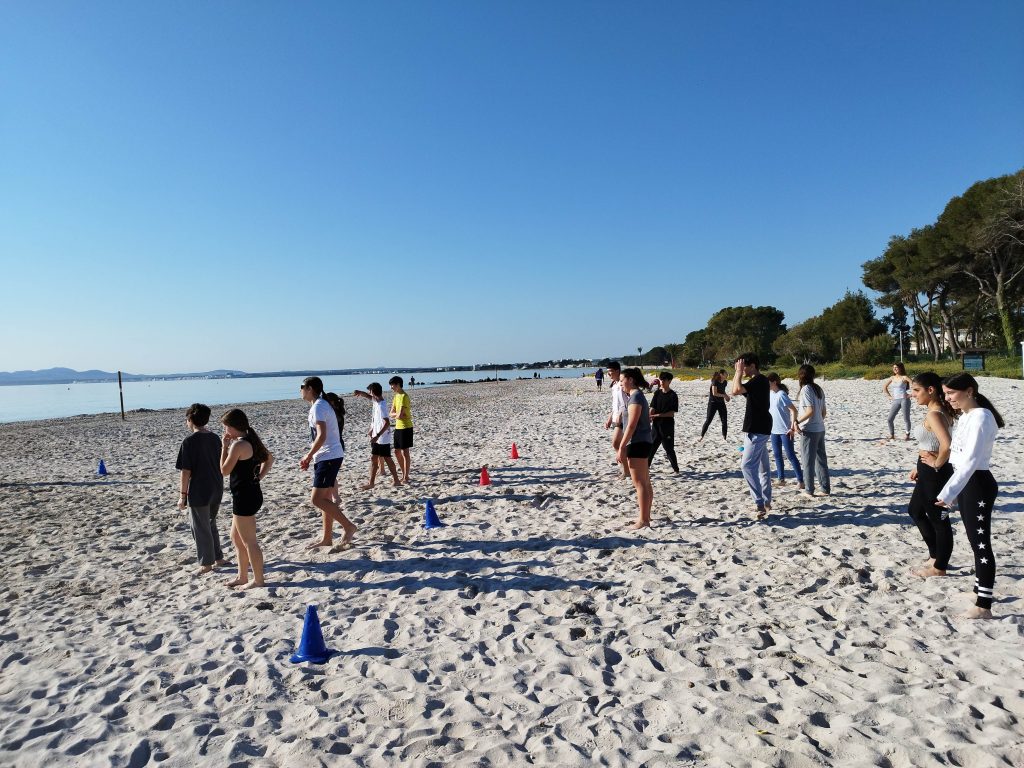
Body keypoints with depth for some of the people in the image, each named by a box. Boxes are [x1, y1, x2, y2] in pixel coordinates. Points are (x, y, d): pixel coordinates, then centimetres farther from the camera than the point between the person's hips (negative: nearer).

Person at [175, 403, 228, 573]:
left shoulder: (189, 441, -14)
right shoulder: (215, 438, 5)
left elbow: (186, 471, -15)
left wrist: (183, 495, -8)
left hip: (198, 493, -6)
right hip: (216, 491, 6)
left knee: (200, 528, 8)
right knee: (211, 524, 22)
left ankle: (206, 564, 16)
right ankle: (218, 557, 28)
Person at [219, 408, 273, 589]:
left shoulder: (238, 445, -20)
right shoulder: (252, 440, 8)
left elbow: (224, 471, -11)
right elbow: (270, 458, 20)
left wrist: (224, 446, -6)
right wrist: (258, 477, 13)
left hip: (244, 497, -10)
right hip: (252, 492, 10)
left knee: (249, 541, 1)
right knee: (236, 537, 21)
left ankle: (258, 580, 11)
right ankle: (242, 577, 31)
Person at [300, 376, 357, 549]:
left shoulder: (318, 406, -14)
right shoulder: (321, 405, 17)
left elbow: (321, 436, -23)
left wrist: (308, 457, -13)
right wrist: (310, 457, 16)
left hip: (328, 458, -10)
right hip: (327, 457, 10)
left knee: (317, 499, -11)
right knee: (325, 498, 12)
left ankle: (348, 526, -4)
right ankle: (326, 538, 18)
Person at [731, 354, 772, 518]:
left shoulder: (758, 380, -18)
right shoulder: (759, 381, 14)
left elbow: (736, 390, -31)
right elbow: (736, 391, 24)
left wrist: (739, 372, -18)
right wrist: (737, 373, 17)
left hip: (757, 431, -11)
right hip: (759, 430, 11)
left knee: (748, 466, -14)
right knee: (763, 467, 14)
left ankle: (760, 503, -15)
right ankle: (766, 502, 22)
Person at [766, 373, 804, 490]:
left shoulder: (781, 395, -18)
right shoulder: (770, 394, 6)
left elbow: (793, 410, -19)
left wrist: (792, 427, -21)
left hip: (785, 430, -8)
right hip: (774, 430, 8)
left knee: (791, 455, -4)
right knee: (777, 455, 12)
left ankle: (800, 480, 2)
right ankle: (781, 478, 22)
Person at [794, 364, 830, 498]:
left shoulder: (806, 389, -13)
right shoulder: (818, 389, 10)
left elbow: (810, 411, -21)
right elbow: (824, 411, 13)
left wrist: (797, 421, -16)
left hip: (809, 431, -7)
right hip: (820, 429, 8)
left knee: (808, 461, 1)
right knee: (821, 460, 13)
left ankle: (809, 490, 8)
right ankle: (826, 488, 18)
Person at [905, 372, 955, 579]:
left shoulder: (933, 415, -23)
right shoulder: (940, 411, 8)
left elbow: (946, 446, -36)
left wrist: (937, 464, -19)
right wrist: (919, 466, 18)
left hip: (935, 473, -11)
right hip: (928, 472, 11)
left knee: (938, 519, 4)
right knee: (915, 510, 22)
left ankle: (939, 567, 18)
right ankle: (936, 555, 33)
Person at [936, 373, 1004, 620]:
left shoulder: (981, 417, -19)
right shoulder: (965, 416, 10)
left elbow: (970, 460, -27)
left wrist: (947, 493, -31)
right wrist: (951, 490, 19)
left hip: (978, 484, -9)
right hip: (964, 483, 9)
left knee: (981, 543, -4)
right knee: (975, 541, 19)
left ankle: (984, 606, 3)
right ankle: (980, 588, 34)